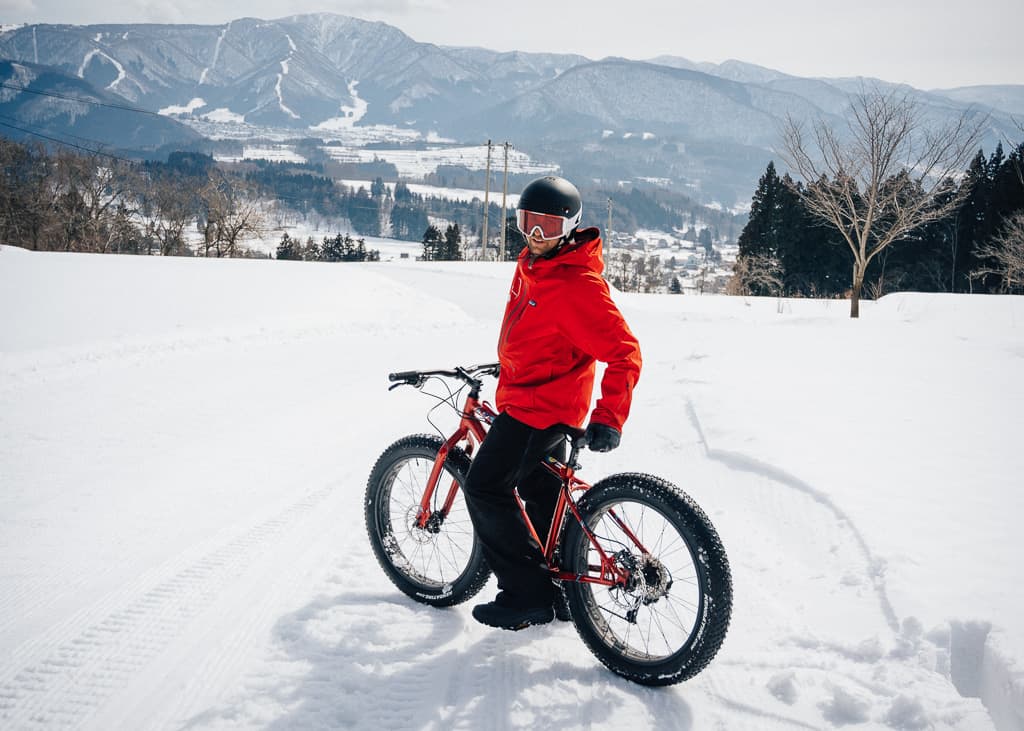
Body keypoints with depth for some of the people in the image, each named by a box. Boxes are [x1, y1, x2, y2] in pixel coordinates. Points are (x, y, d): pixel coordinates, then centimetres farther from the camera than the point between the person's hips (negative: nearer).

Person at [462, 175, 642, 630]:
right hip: (528, 395, 10)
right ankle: (565, 590, 32)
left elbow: (623, 352, -26)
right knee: (542, 494, 18)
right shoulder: (531, 262, 6)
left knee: (486, 487, -9)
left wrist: (609, 418, -30)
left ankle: (527, 592, 0)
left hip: (543, 405, -10)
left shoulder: (577, 284, -24)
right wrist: (510, 365, 34)